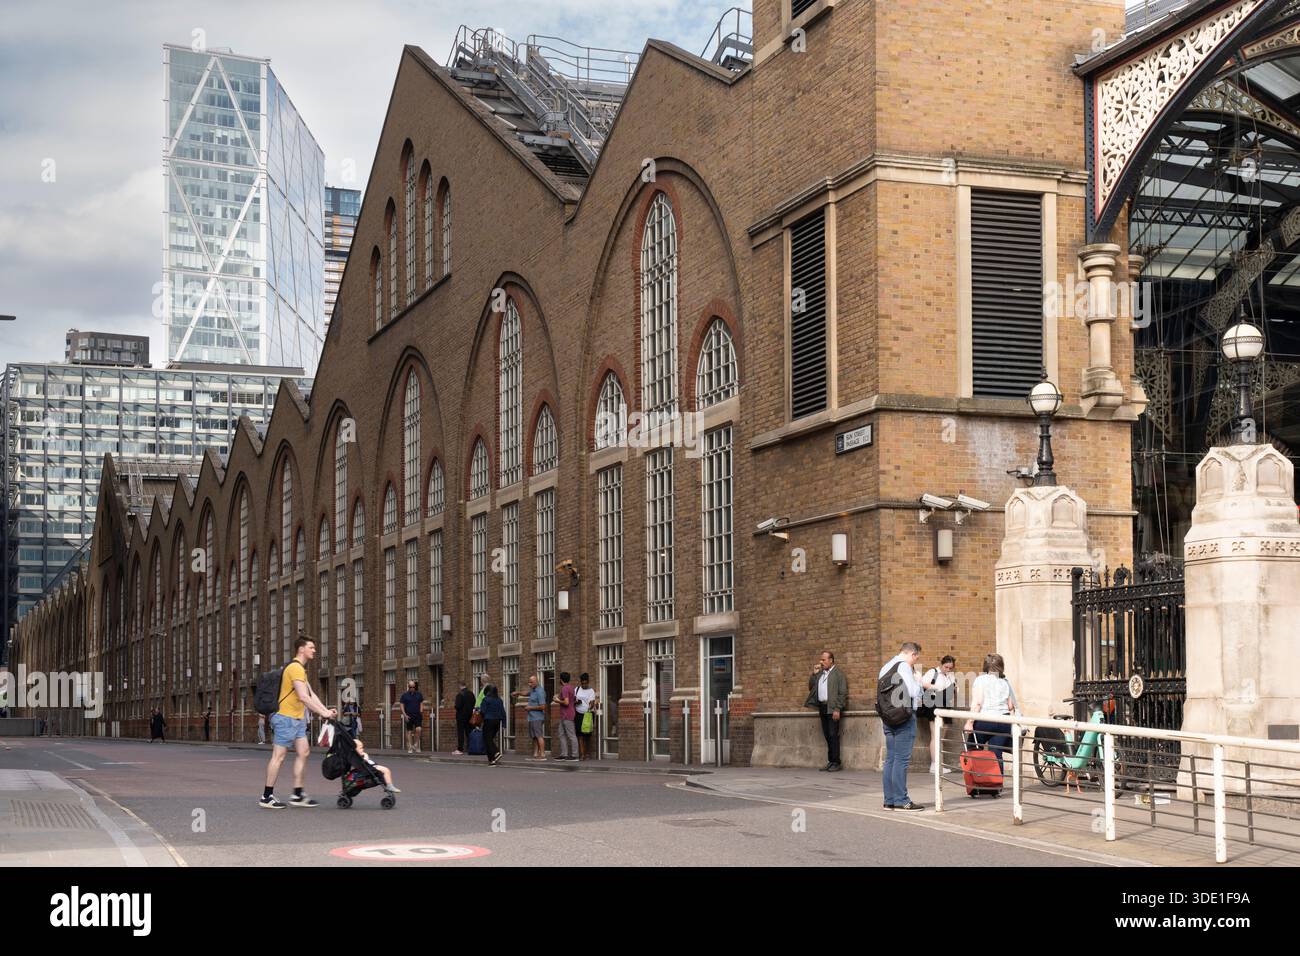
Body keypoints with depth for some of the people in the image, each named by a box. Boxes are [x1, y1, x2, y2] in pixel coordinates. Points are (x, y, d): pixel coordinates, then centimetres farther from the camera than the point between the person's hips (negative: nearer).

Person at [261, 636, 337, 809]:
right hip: (286, 717, -10)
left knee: (303, 752, 5)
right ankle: (267, 797, -2)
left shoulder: (300, 669, 19)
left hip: (297, 719, 10)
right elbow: (303, 697, -23)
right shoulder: (295, 668, -15)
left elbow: (311, 694, 15)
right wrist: (322, 712, -20)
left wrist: (325, 710, 4)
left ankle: (297, 795, 7)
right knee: (279, 755, -6)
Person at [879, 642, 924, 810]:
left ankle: (889, 800, 11)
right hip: (904, 718, -9)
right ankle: (901, 800, -8)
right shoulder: (904, 666, -11)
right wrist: (919, 681, 2)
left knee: (890, 759, 9)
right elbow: (914, 692, -16)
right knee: (902, 759, -8)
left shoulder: (885, 667, 17)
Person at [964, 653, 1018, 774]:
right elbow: (1011, 706, 9)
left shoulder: (980, 680, -2)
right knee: (997, 754, 3)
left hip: (984, 722, -3)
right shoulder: (1005, 682, 10)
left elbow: (977, 703, -12)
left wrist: (969, 722, -14)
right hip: (1003, 722, 3)